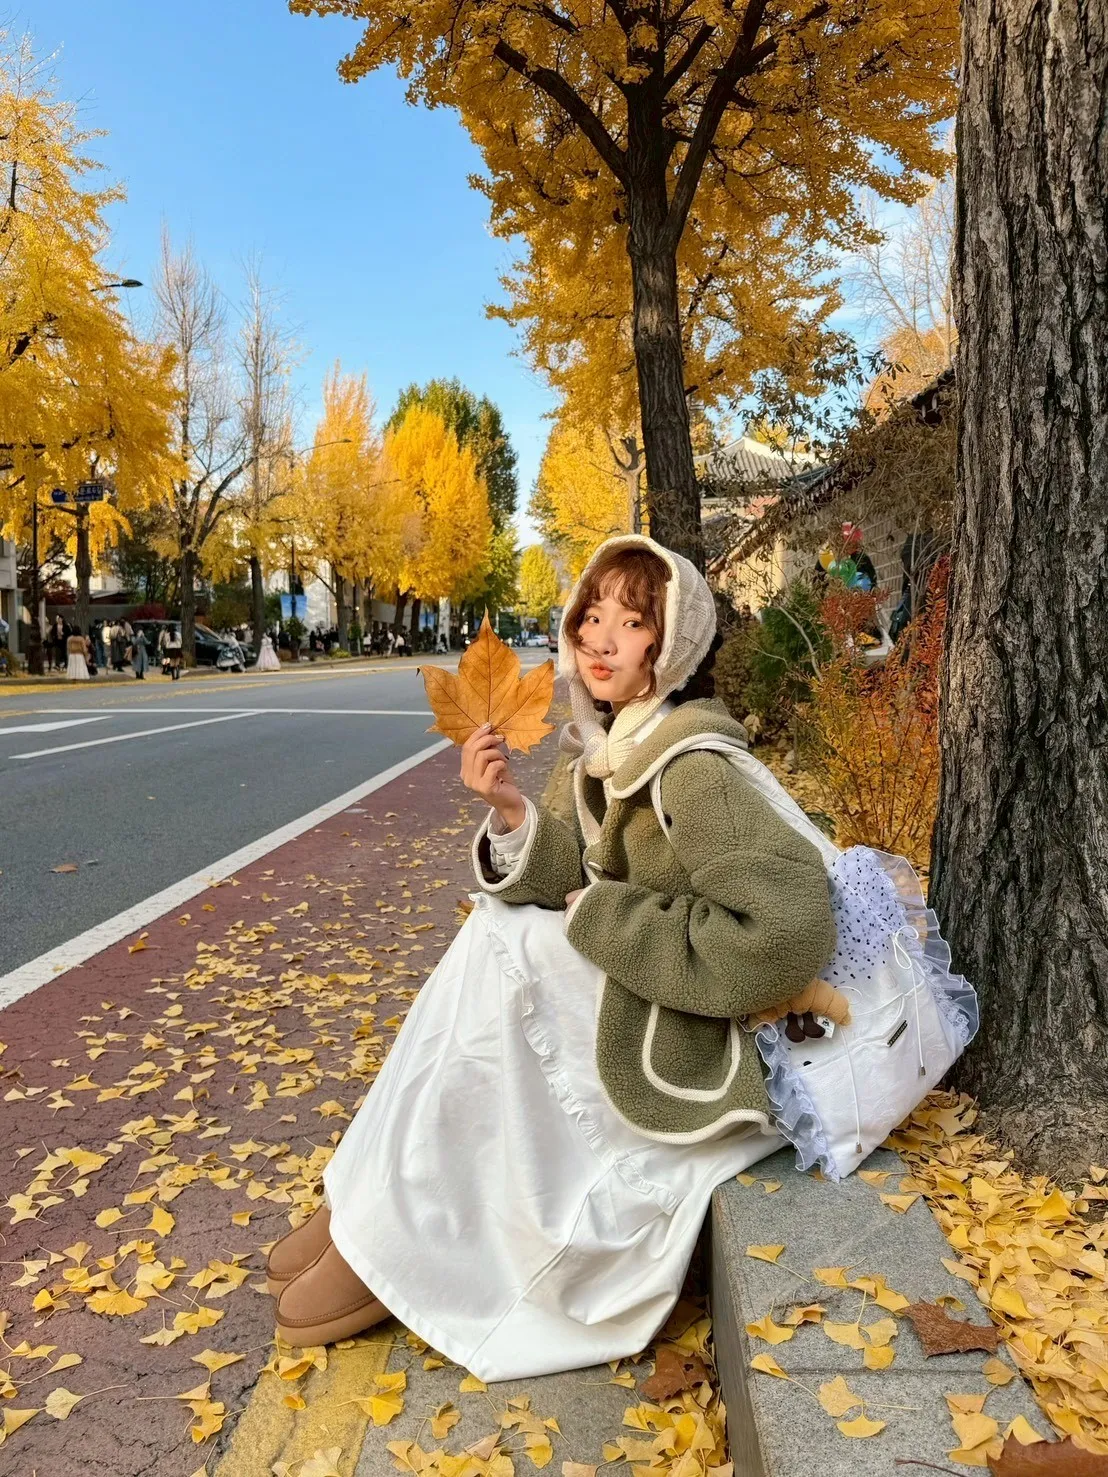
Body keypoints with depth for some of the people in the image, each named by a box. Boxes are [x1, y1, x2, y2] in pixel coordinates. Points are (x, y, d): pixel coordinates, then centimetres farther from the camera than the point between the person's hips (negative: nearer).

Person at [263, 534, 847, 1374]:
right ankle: (376, 1197, 3)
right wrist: (512, 814, -21)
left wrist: (607, 919, -22)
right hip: (638, 1001, 8)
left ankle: (393, 1238, -6)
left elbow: (786, 931, -32)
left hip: (704, 1041, -8)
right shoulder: (602, 749, 3)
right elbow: (567, 889, -2)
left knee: (501, 944, -20)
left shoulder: (693, 768, -22)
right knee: (498, 921, -2)